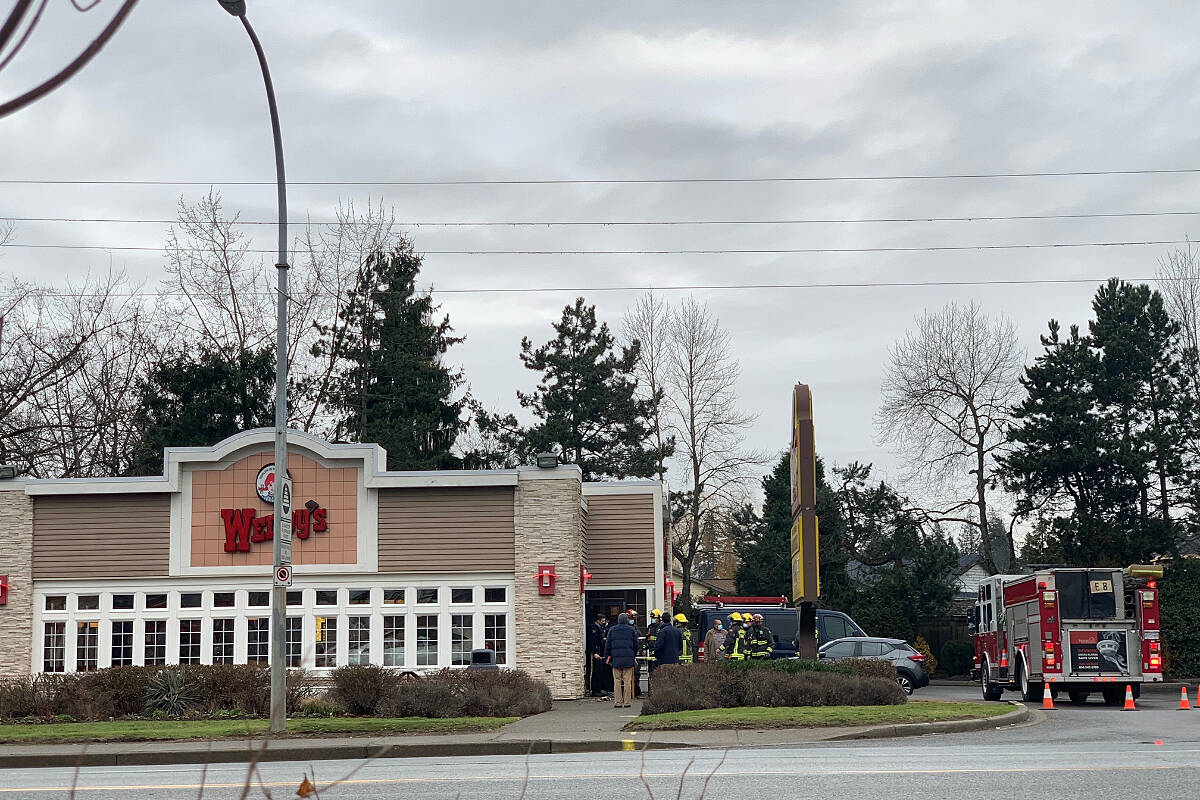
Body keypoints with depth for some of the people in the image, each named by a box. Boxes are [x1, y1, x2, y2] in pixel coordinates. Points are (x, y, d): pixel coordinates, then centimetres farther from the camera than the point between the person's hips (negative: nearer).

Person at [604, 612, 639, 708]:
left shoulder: (612, 629, 6)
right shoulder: (632, 630, 3)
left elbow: (607, 645, 7)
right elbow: (636, 645, 6)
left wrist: (607, 657, 13)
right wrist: (634, 656, 18)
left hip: (616, 659, 1)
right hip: (628, 658, -1)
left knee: (617, 681, 3)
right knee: (627, 681, 1)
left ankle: (617, 702, 0)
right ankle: (626, 702, -1)